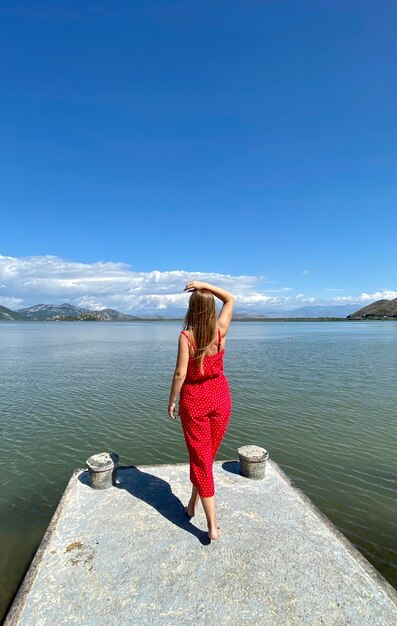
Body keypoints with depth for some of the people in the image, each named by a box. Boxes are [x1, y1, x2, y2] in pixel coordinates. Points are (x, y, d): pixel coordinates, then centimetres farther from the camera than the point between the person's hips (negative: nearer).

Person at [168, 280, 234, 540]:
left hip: (194, 399, -3)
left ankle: (213, 526, 11)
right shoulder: (221, 330, -8)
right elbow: (230, 299, 6)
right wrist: (204, 284, 0)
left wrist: (172, 401, -3)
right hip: (220, 396, 4)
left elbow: (180, 373, -16)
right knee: (208, 454, 20)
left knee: (200, 459, 9)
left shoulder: (186, 336, -17)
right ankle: (193, 504, 40)